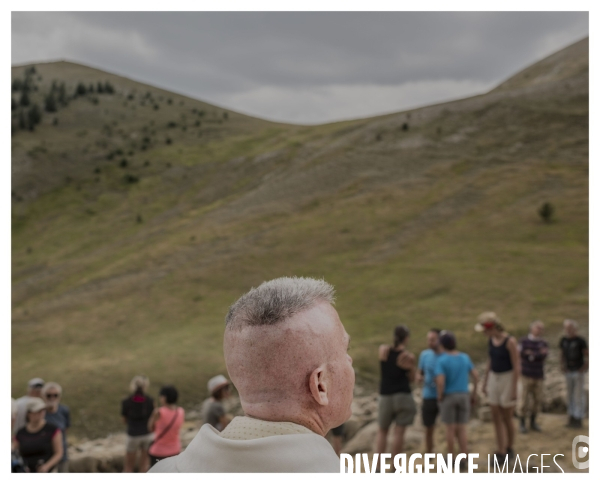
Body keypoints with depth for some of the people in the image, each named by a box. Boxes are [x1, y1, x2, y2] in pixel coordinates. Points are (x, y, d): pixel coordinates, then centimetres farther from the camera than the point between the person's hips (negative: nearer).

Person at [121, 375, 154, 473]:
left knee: (129, 466, 14)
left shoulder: (126, 402, -13)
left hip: (133, 436, -1)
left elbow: (124, 420, 1)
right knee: (144, 465, 15)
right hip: (148, 434, 1)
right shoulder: (150, 400, -11)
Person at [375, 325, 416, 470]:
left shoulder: (383, 350, -2)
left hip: (385, 396, 3)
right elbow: (411, 379, 1)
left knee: (382, 431, 15)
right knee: (399, 432, 0)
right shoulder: (408, 356, -10)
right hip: (403, 396, -3)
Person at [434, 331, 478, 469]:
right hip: (463, 396, 3)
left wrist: (439, 395, -7)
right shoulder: (465, 357, 1)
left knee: (450, 428, 8)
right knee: (461, 429, 9)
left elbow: (440, 381, -24)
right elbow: (475, 375, 2)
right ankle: (463, 459, 6)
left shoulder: (441, 360, -14)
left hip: (448, 397, -3)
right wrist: (474, 394, 11)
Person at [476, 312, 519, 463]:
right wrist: (485, 382, 13)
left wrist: (514, 389, -18)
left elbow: (516, 367, -18)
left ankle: (510, 449, 25)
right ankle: (501, 452, 8)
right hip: (494, 378, 7)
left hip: (508, 379, -7)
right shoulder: (491, 339, 2)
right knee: (496, 417, 3)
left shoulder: (510, 341, -20)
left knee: (506, 418, 5)